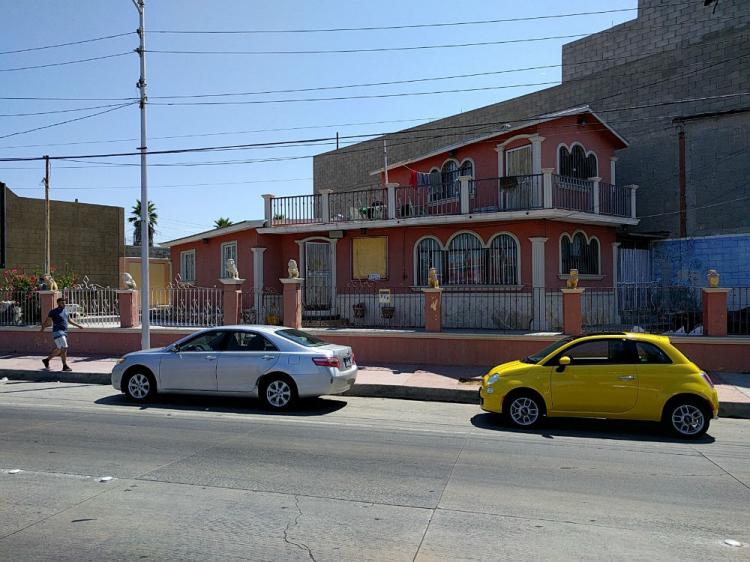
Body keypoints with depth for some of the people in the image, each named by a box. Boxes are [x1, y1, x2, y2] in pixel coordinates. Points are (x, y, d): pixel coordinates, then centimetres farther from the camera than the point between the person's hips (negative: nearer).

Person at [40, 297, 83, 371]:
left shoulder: (65, 310, 14)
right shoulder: (53, 312, -5)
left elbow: (69, 320, 26)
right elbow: (47, 321, -6)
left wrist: (78, 325, 26)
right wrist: (43, 328, -21)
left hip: (64, 333, 8)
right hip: (58, 332, -8)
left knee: (58, 350, 15)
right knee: (64, 348, -15)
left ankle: (46, 360, 35)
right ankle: (65, 366, -11)